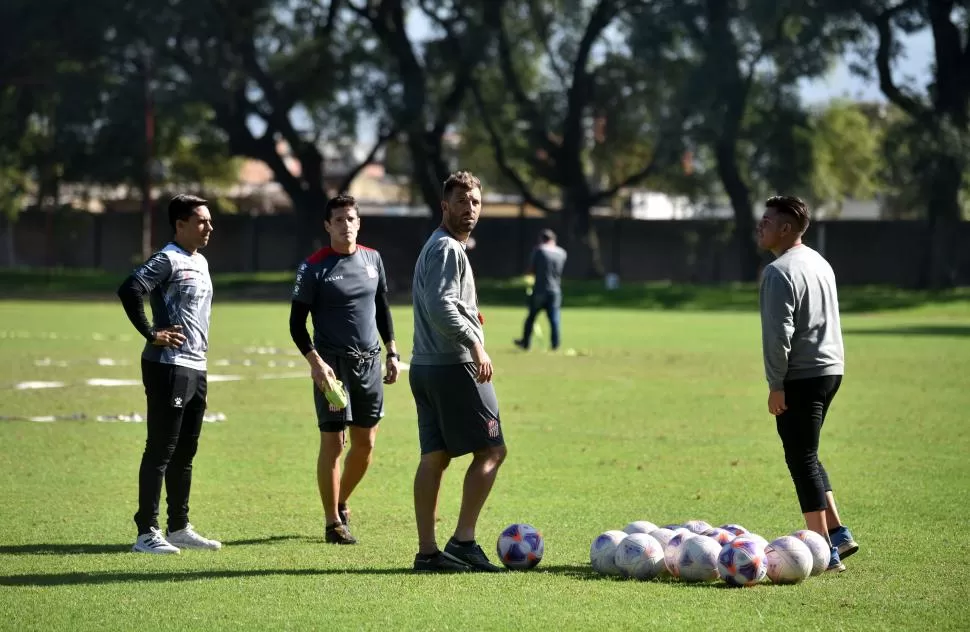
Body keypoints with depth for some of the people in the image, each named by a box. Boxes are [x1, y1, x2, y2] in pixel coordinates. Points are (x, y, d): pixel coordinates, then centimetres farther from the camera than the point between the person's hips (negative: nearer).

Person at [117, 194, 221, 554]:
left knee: (185, 452, 13)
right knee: (161, 450, -6)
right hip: (169, 367, -9)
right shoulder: (168, 260, -12)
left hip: (196, 368, 9)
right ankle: (147, 532, -4)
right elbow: (129, 290, -24)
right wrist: (151, 333, -21)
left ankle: (179, 528, 21)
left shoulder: (201, 262, 16)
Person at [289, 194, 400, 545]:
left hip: (369, 361, 5)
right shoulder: (314, 267, -7)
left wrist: (392, 352, 13)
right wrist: (316, 363, -16)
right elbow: (297, 323, -6)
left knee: (365, 443, 8)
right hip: (333, 363, -5)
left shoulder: (372, 259, 8)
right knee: (333, 442, -5)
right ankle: (333, 522, 4)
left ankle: (341, 502, 30)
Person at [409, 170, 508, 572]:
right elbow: (440, 307, -24)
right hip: (455, 366, -10)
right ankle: (463, 540, -7)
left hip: (425, 367, 10)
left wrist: (469, 316, 20)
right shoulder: (448, 249, -11)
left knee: (434, 457, 7)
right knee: (491, 450, -4)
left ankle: (427, 551, 5)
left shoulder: (433, 248, 21)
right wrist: (475, 344, -24)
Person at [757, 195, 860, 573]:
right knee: (807, 456, 20)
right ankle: (837, 532, 15)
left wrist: (776, 384, -15)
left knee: (802, 460, -4)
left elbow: (779, 333, -20)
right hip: (831, 368, 9)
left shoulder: (779, 272, -15)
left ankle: (825, 550, -4)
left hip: (801, 376, -9)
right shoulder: (819, 263, 15)